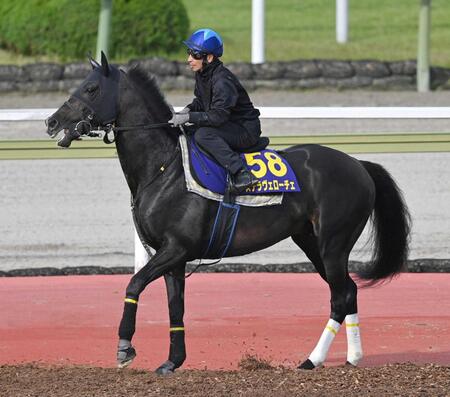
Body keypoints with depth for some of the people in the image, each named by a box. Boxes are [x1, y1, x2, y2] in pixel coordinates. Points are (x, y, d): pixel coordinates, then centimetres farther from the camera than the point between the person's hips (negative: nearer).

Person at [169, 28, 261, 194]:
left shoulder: (222, 80, -26)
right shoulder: (202, 75, 4)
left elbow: (218, 116, -30)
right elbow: (200, 101, 17)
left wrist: (189, 117, -31)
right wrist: (189, 109, -4)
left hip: (246, 130, -10)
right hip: (228, 127, 10)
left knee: (203, 134, -31)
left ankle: (242, 175, -34)